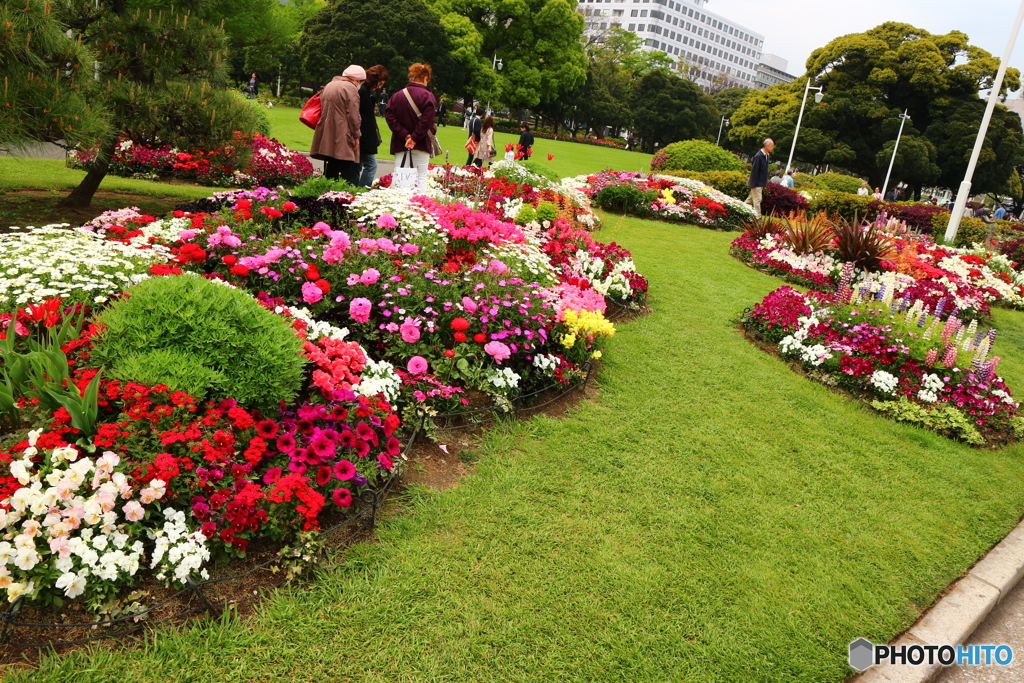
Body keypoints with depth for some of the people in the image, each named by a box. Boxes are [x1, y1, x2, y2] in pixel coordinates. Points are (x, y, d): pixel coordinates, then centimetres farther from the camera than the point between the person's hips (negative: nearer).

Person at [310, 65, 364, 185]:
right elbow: (353, 116, -13)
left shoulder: (328, 86, 19)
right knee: (351, 174, -9)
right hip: (343, 138, -8)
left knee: (330, 172, 12)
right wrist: (356, 136, -6)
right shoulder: (350, 88, -8)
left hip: (327, 138, 8)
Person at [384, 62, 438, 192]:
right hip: (421, 144, -3)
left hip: (400, 144, 4)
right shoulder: (428, 96, -6)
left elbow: (390, 117, -3)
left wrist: (404, 135, -7)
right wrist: (415, 138, -11)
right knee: (421, 177, 0)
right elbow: (427, 120, -17)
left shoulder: (397, 95, 6)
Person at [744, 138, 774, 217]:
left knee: (750, 199, 16)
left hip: (761, 183, 8)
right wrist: (753, 184, -19)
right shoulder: (758, 156, -18)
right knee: (757, 200, -6)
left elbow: (765, 170, 14)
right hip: (757, 183, -8)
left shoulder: (767, 155, 8)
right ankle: (757, 218, -4)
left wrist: (765, 183, 14)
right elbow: (754, 170, -18)